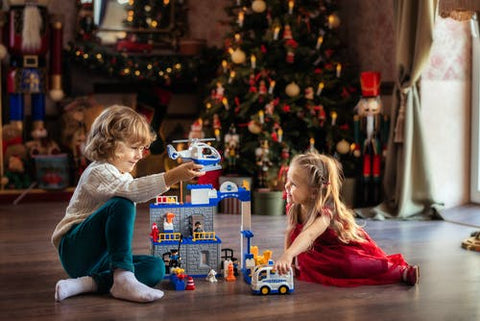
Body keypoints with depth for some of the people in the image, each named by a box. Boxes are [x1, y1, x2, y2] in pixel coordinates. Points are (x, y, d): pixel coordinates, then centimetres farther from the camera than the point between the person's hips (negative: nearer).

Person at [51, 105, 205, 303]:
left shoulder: (124, 176, 18)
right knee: (122, 204, -31)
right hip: (76, 249, -9)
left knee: (156, 267, -13)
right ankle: (123, 278, -36)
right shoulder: (98, 172, -14)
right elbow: (132, 190, -34)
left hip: (100, 256, 9)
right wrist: (173, 177, -44)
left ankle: (89, 283, -25)